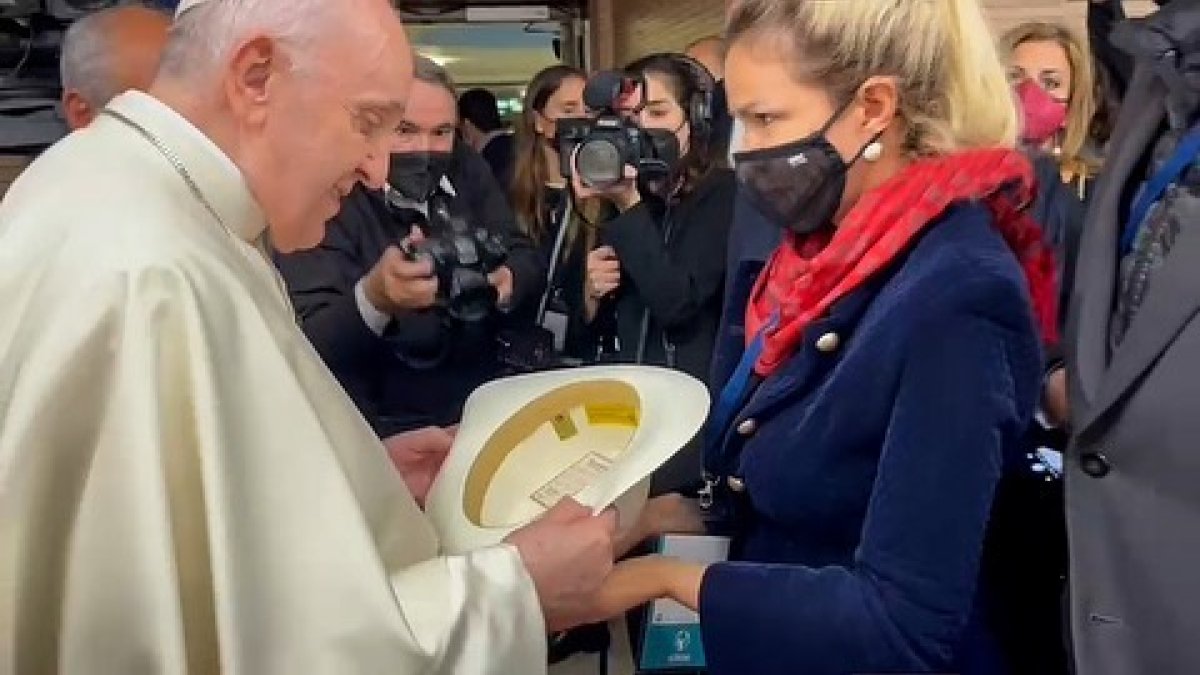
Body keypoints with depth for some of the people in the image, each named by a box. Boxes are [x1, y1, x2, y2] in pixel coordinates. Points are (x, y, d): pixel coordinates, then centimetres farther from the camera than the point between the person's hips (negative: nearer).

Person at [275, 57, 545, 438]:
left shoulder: (467, 172, 7)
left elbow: (529, 266, 0)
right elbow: (306, 346, -21)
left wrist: (504, 284, -22)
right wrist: (374, 298, -40)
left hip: (484, 406, 6)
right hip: (382, 431, -5)